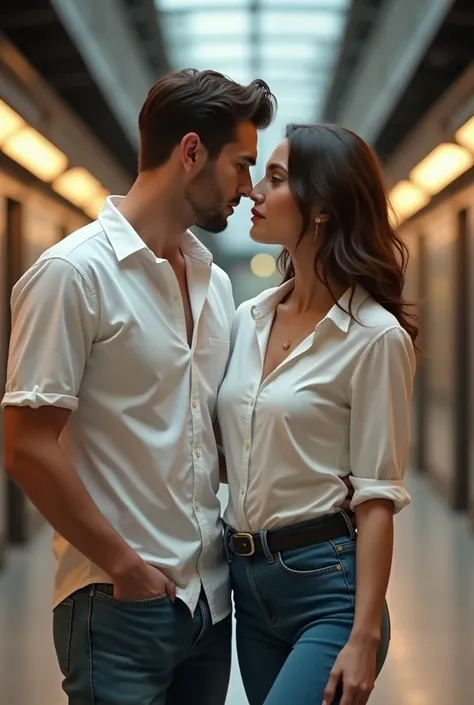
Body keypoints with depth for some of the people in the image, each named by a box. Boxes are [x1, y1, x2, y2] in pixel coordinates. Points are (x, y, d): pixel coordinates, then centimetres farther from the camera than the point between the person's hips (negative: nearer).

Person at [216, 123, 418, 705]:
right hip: (246, 580, 7)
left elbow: (377, 495, -13)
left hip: (326, 587, -7)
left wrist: (364, 638, -16)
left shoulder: (374, 336, -12)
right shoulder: (248, 319, 7)